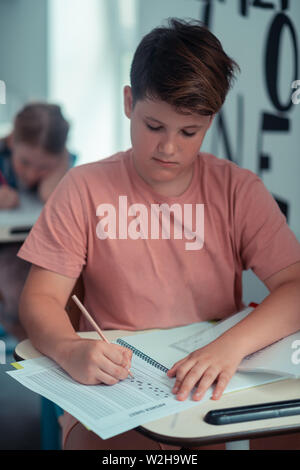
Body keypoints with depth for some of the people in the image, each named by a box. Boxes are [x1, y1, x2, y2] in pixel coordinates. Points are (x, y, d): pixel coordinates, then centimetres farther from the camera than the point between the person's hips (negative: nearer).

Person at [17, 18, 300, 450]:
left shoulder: (238, 190, 1)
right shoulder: (85, 188, -2)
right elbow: (40, 297, -4)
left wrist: (232, 345, -26)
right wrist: (70, 350, -27)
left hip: (216, 386, 1)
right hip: (113, 387, -1)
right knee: (90, 438, -27)